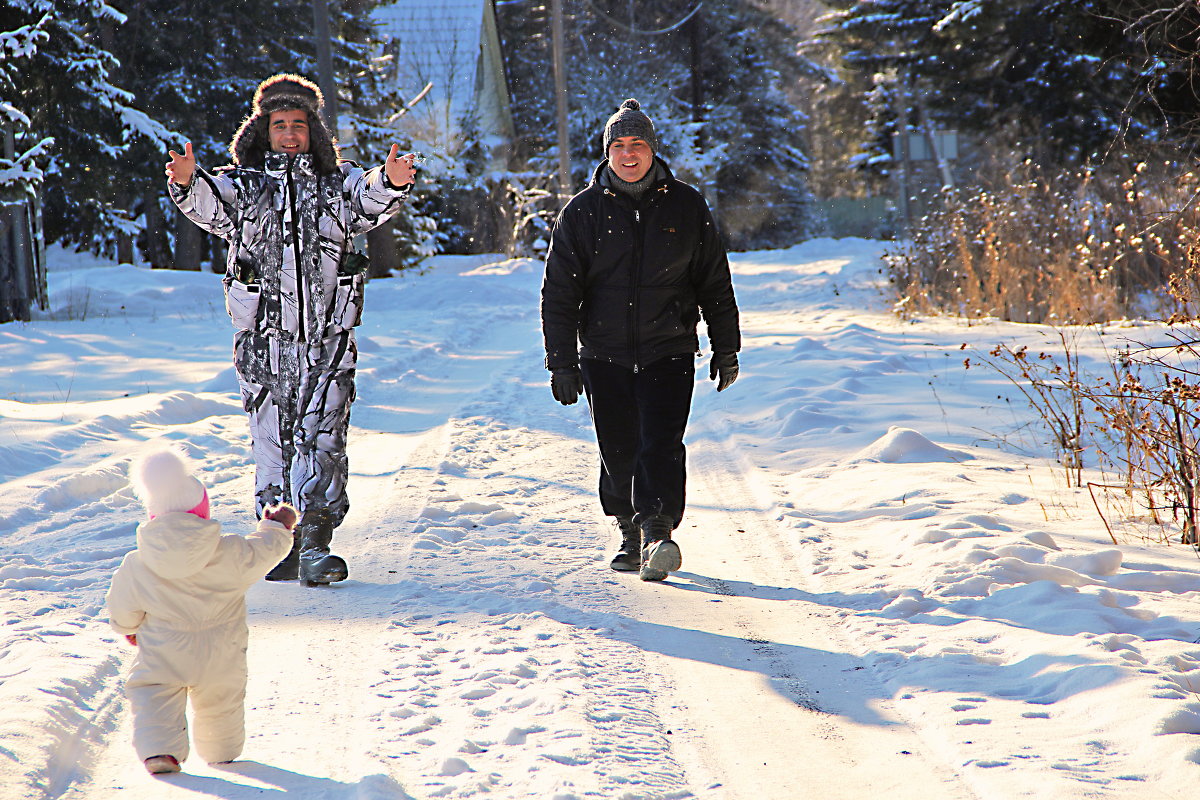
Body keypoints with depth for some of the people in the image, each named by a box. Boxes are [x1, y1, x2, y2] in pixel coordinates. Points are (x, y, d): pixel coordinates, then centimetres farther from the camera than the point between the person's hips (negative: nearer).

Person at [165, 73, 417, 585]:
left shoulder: (336, 184, 10)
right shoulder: (241, 185, 9)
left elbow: (370, 200, -10)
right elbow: (210, 204, -11)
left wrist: (392, 183, -33)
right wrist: (187, 183, -34)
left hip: (327, 340, 0)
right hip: (264, 340, 1)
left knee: (322, 438, -7)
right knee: (272, 439, 5)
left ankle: (315, 545, -8)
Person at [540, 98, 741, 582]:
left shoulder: (685, 207, 4)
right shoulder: (582, 212, 2)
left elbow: (714, 283, 11)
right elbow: (559, 293, 4)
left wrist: (726, 349, 10)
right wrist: (562, 362, -2)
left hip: (669, 352, -1)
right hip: (605, 356, 1)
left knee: (661, 445, -16)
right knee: (619, 453, 7)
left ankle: (658, 532, -21)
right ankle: (630, 535, 24)